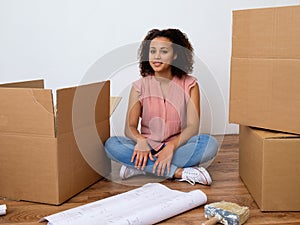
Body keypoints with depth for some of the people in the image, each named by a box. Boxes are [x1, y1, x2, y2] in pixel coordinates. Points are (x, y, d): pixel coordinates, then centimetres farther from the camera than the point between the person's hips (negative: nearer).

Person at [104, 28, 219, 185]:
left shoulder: (189, 84, 0)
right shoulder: (140, 86, 2)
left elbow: (193, 127, -9)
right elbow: (130, 127, -5)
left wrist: (171, 147, -27)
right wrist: (140, 141, -28)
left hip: (178, 146, -1)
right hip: (147, 148, 1)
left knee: (210, 144, -30)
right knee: (111, 145, -27)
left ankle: (139, 168, -27)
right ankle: (179, 172, -29)